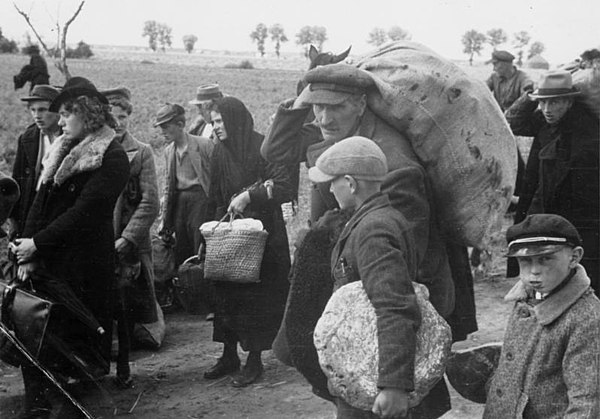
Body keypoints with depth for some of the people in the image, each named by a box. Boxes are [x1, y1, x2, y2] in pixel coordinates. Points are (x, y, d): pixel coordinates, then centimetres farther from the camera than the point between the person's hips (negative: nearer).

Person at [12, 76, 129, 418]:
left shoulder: (112, 158, -10)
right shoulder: (65, 150, 13)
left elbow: (83, 212, -17)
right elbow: (41, 201, 7)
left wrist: (37, 243, -16)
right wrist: (27, 254, -3)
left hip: (82, 266, -7)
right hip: (45, 261, 7)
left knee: (70, 336, 1)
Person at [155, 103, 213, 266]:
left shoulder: (204, 144, -8)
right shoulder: (168, 150, 11)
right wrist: (164, 218, 14)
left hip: (199, 197, -6)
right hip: (178, 201, 6)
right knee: (180, 253, 8)